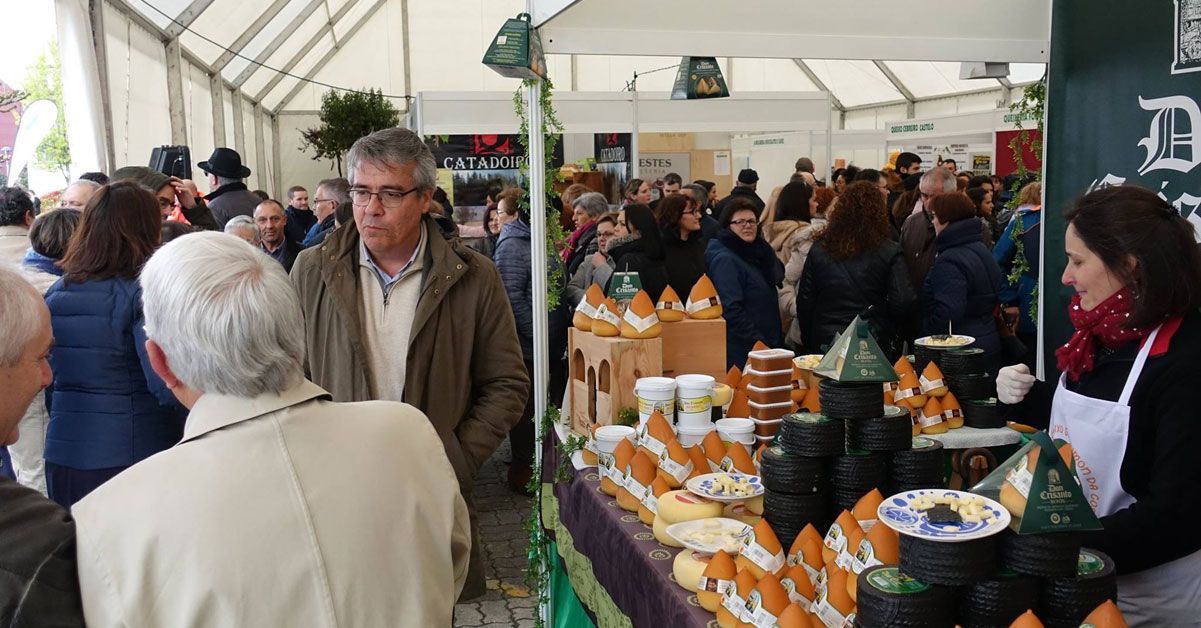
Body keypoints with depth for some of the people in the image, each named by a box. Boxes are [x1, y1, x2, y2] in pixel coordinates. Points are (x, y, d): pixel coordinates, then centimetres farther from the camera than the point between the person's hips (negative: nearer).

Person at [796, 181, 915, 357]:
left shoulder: (819, 249, 1)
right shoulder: (890, 252, -6)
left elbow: (804, 302, 3)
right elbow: (902, 303, -10)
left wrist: (808, 343, 14)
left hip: (824, 344, 2)